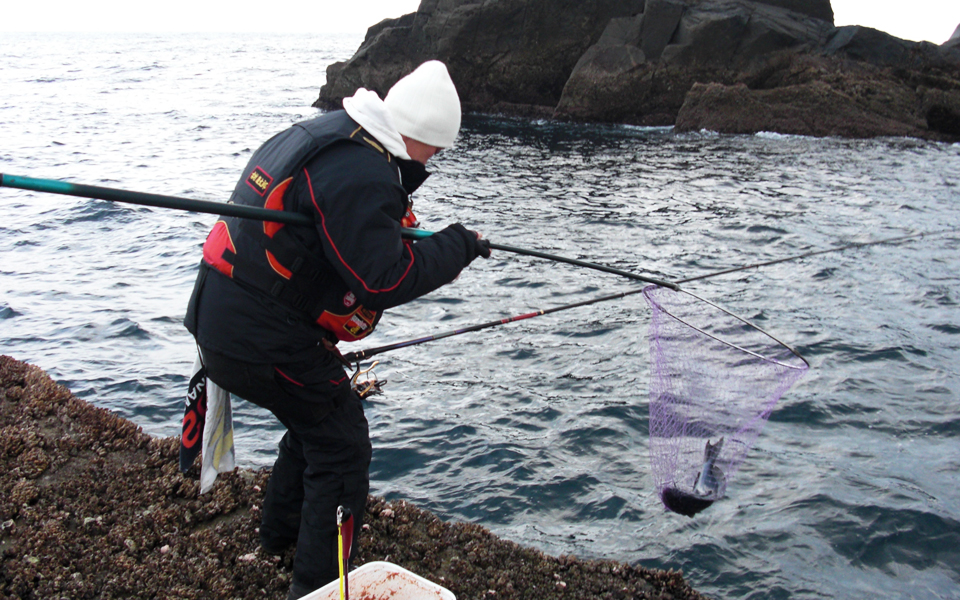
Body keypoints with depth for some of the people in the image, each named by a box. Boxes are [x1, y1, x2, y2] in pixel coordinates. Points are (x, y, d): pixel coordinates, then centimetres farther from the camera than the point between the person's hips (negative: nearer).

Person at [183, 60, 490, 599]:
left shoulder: (322, 134, 10)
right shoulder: (360, 175, -23)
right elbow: (383, 282, -24)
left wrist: (431, 254, 5)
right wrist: (455, 246, -12)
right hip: (262, 338, -10)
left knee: (317, 417, 27)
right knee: (341, 445, 2)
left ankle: (282, 531, 46)